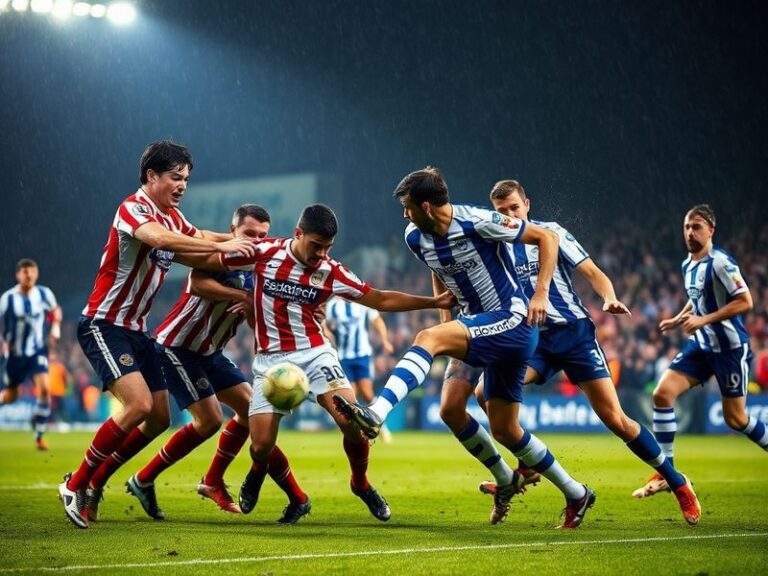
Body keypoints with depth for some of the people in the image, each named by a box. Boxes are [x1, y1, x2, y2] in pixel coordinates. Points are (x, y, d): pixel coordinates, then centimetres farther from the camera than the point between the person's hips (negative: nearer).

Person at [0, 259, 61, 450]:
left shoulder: (44, 294, -6)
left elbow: (55, 310, 12)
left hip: (38, 351, 1)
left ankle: (39, 436, -7)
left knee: (44, 388, -19)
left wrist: (56, 327, -4)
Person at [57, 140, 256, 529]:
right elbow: (160, 239, -37)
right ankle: (75, 485, -11)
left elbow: (199, 237, 29)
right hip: (103, 326, -9)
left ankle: (94, 479, 18)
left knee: (159, 417, 5)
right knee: (139, 404, -23)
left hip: (136, 330, 9)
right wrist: (220, 247, -37)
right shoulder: (133, 209, -17)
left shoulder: (173, 216, 10)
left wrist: (239, 239, 12)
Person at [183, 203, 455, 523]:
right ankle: (257, 473, 30)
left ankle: (361, 484, 9)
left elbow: (381, 300, 5)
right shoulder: (264, 253, -8)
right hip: (270, 360, -1)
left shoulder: (332, 272, -4)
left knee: (351, 421, -20)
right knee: (261, 444, -9)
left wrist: (435, 302, 2)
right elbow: (203, 261, 0)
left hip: (315, 353, 1)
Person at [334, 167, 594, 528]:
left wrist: (540, 294, -19)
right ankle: (576, 495, 24)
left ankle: (374, 416, -45)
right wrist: (447, 320, 17)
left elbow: (547, 238, -11)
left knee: (428, 338, -29)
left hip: (512, 322, -9)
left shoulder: (478, 223, -18)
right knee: (504, 430, 11)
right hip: (483, 327, 9)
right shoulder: (415, 239, 4)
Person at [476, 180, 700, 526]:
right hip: (531, 339, 3)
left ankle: (677, 483, 6)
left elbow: (593, 273, 1)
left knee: (615, 419, -9)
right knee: (486, 391, -23)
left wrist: (610, 299, -18)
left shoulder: (550, 232, 1)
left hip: (574, 332, -3)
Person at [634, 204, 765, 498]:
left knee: (735, 418, 0)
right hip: (701, 345, 7)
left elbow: (745, 301, -20)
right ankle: (665, 475, -6)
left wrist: (704, 320, -24)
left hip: (730, 347, -7)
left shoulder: (720, 262, -16)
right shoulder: (687, 265, 9)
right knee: (662, 393, -10)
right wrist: (679, 319, 12)